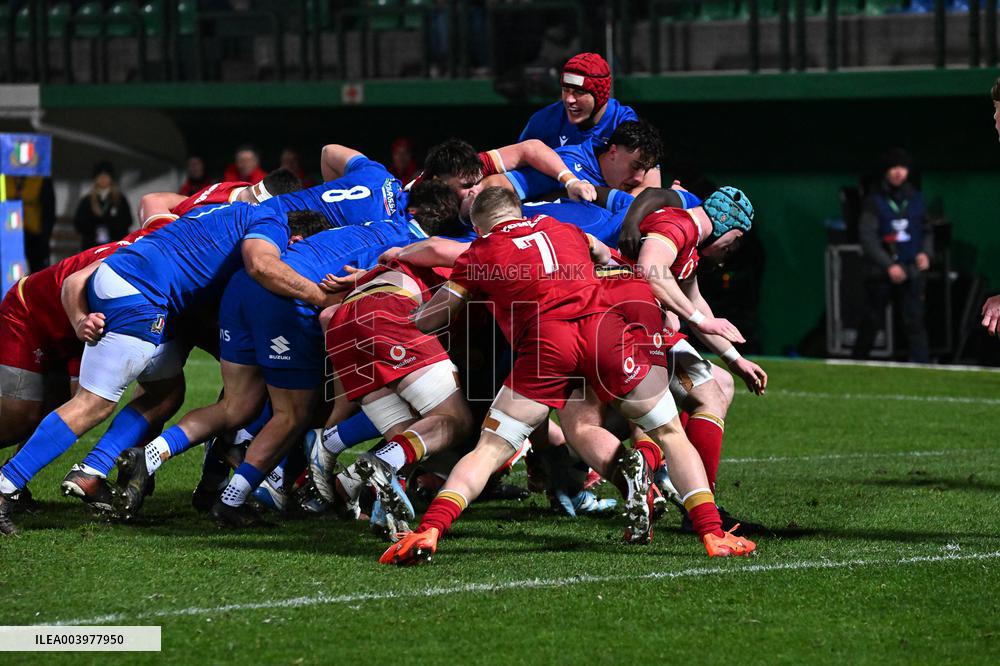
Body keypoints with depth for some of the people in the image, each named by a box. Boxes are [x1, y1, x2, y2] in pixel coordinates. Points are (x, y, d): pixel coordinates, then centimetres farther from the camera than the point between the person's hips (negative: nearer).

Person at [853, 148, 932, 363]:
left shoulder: (916, 199, 8)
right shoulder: (875, 201, -3)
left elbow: (926, 231, 18)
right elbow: (867, 238, -10)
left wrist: (925, 252, -3)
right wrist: (889, 265, -18)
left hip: (910, 272, 2)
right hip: (880, 273, -2)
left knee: (915, 322, -7)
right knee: (871, 322, 8)